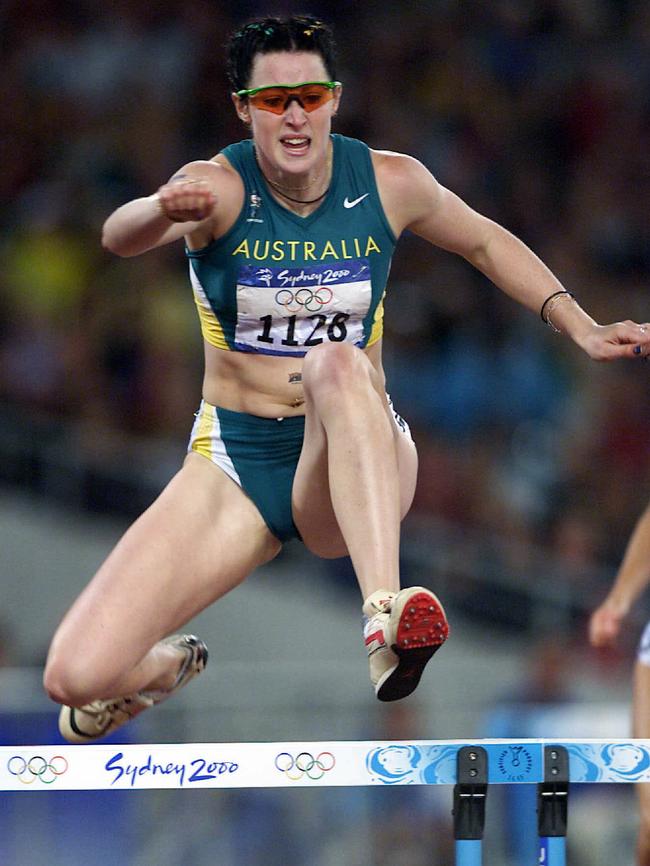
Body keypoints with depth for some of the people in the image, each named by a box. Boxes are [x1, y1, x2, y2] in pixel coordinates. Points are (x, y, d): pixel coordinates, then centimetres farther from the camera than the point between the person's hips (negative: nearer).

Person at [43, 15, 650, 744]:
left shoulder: (391, 184, -3)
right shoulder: (219, 187, -12)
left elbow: (485, 244, 18)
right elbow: (119, 237, -34)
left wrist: (581, 328, 10)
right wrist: (164, 211, -57)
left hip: (355, 464, 0)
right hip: (236, 465, 0)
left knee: (339, 364, -37)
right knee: (77, 678, -16)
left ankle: (385, 621, -49)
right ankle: (166, 667, 24)